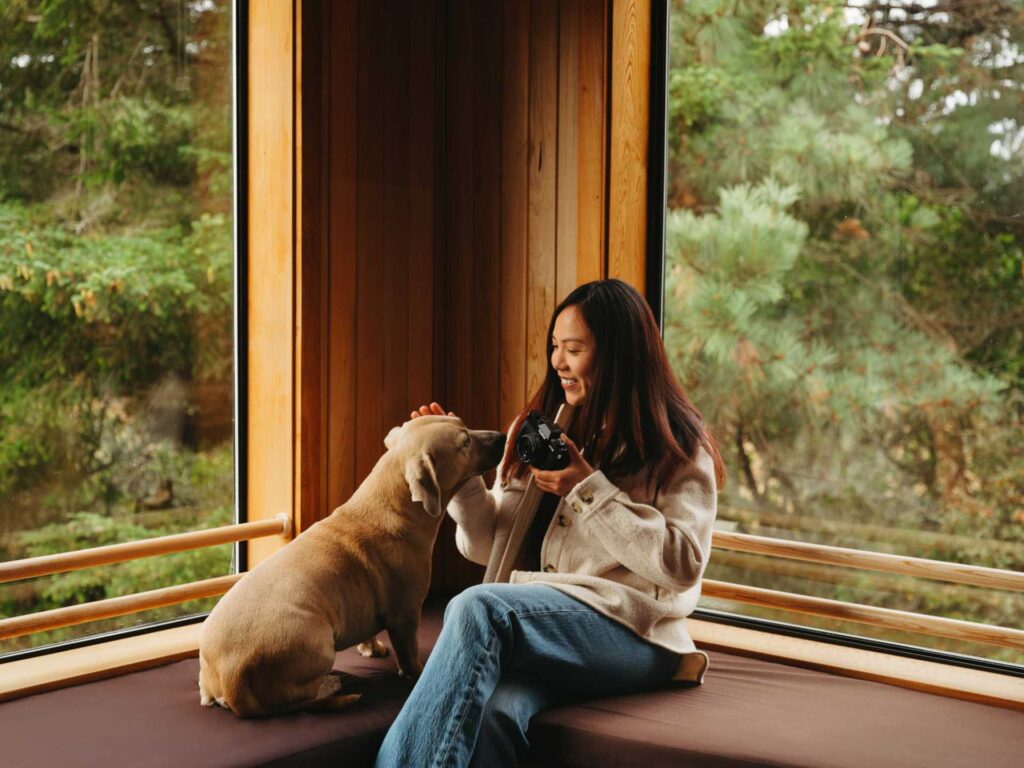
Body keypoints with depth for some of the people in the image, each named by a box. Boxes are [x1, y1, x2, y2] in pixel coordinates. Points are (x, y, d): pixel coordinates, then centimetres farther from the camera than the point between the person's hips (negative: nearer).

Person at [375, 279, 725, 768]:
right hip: (542, 618, 4)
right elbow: (490, 546, 17)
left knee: (477, 609, -32)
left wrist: (589, 488, -12)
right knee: (489, 713, -34)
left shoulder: (680, 447, 4)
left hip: (632, 634, -4)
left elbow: (682, 565, -8)